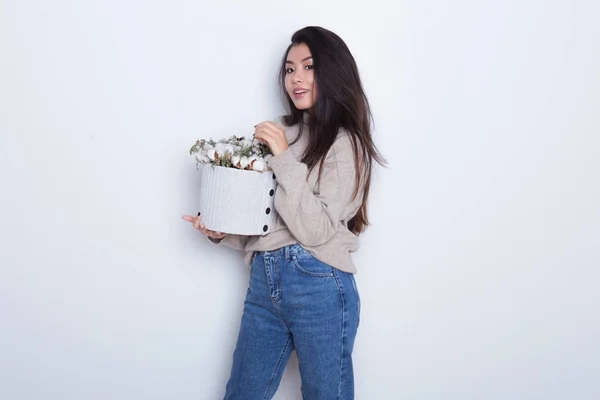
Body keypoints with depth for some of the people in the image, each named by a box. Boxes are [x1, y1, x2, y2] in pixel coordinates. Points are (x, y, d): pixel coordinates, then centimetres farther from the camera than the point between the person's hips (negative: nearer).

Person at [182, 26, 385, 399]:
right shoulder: (280, 132, 11)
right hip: (264, 282, 6)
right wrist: (221, 231, -1)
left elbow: (316, 230, -16)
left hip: (320, 288, -6)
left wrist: (284, 159, -16)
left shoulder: (346, 143, -6)